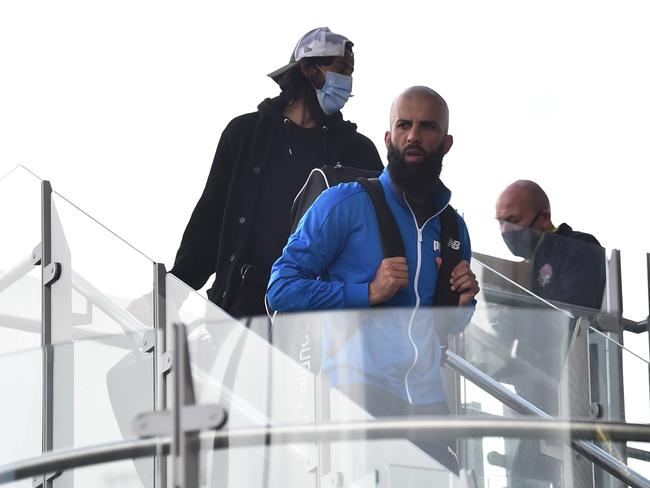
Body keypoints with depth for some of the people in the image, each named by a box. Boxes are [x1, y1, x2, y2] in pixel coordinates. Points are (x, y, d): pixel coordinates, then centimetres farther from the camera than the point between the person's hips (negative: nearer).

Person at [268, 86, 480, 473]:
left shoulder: (454, 226, 18)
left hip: (430, 395, 5)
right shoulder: (346, 203, 0)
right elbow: (281, 289, -5)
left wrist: (464, 304, 7)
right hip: (361, 380, -5)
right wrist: (368, 292, -12)